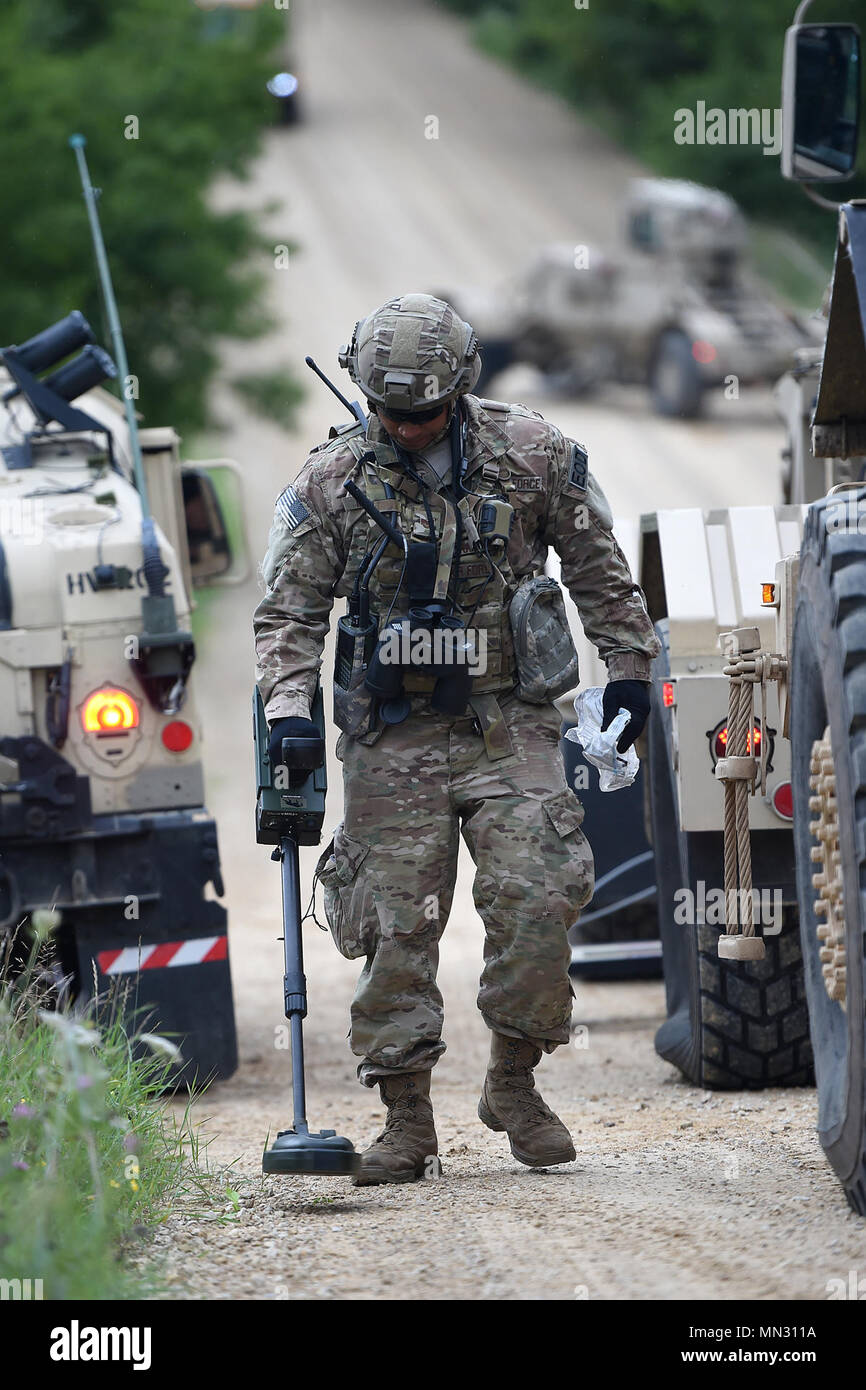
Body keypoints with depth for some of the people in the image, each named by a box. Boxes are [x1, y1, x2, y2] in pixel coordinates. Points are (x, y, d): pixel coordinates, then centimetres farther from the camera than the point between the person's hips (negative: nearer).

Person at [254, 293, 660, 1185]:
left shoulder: (534, 453, 1)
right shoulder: (329, 482, 0)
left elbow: (597, 569, 13)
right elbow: (290, 611, 3)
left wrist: (629, 668, 14)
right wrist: (288, 707, -11)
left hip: (510, 721, 0)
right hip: (393, 735, 0)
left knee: (535, 896, -13)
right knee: (398, 925, -3)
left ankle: (514, 1082, 6)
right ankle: (406, 1120, 5)